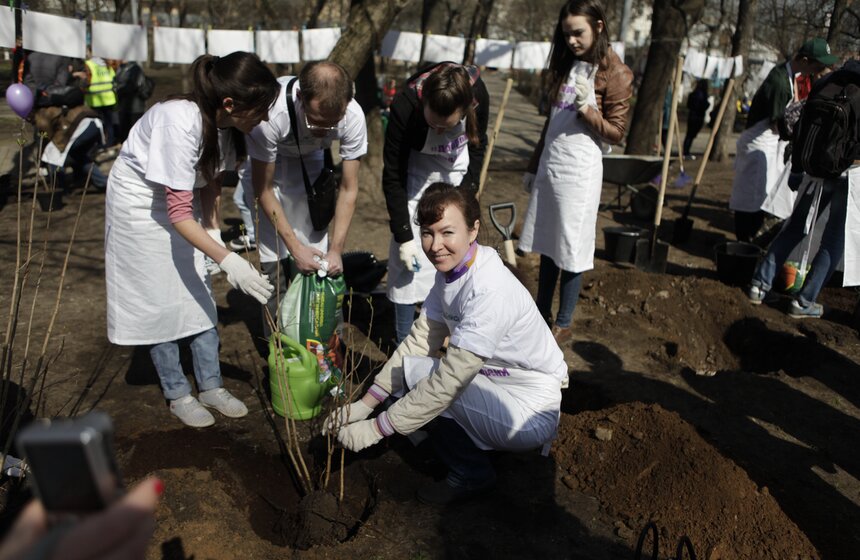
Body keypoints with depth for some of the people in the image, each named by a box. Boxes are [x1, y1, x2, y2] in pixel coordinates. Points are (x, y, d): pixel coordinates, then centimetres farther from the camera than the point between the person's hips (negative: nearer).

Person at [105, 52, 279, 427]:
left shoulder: (224, 121, -15)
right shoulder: (181, 123, -36)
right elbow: (179, 214, -34)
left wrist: (213, 228, -4)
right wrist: (227, 259, -40)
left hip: (182, 195, 7)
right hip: (141, 202, -7)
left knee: (200, 292, 7)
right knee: (159, 299, 1)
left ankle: (211, 387, 19)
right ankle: (178, 395, 17)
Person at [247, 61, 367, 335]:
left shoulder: (353, 116, -32)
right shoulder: (271, 115, -40)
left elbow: (348, 189, -19)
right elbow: (263, 188, -24)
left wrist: (336, 249, -22)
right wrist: (294, 245, -26)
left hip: (311, 157, 3)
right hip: (269, 158, -2)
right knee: (274, 256, -11)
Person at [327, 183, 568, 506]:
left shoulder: (490, 291, -28)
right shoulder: (449, 272, -2)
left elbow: (449, 380, -29)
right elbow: (419, 341, -1)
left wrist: (375, 429, -24)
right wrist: (364, 405, -7)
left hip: (530, 415, -8)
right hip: (497, 382, 8)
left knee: (414, 373, -19)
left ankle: (471, 474, 3)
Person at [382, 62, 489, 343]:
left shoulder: (477, 93, -27)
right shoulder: (405, 106, -34)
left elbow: (478, 146, -5)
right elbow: (393, 175, -24)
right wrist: (403, 235, -23)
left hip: (458, 169, 3)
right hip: (417, 169, -2)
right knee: (409, 258, -7)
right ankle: (404, 343, 5)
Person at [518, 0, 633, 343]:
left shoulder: (616, 74, -7)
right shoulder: (568, 65, 13)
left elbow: (615, 133, -7)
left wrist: (587, 108, -22)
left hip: (580, 171, -6)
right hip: (549, 166, 7)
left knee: (571, 251, 1)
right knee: (547, 247, 12)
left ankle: (563, 324, 15)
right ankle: (541, 315, 24)